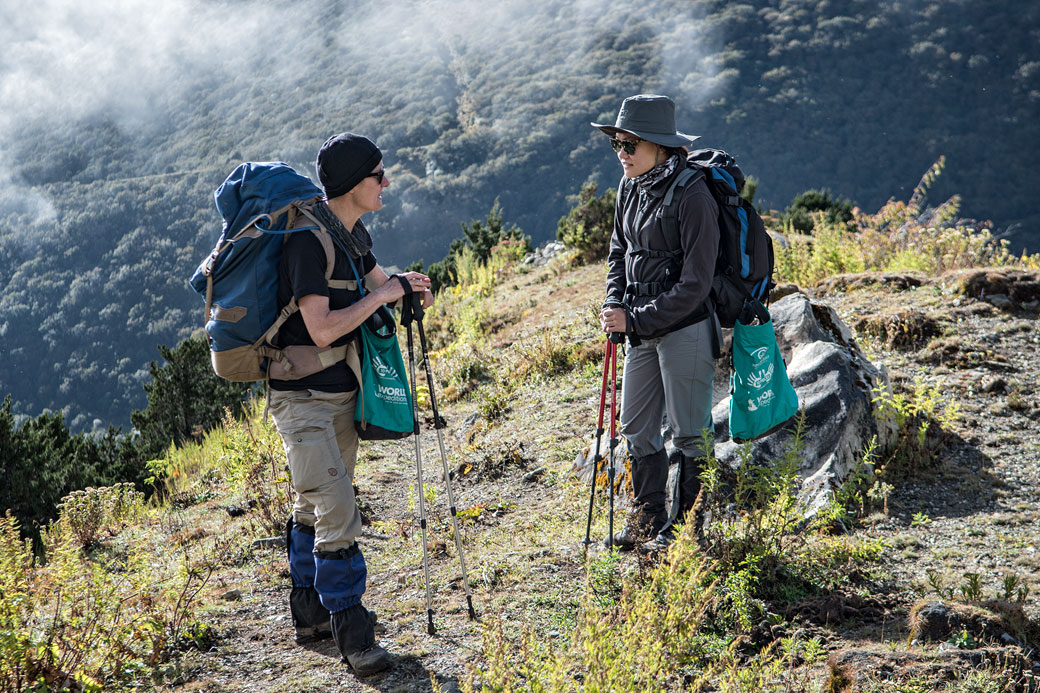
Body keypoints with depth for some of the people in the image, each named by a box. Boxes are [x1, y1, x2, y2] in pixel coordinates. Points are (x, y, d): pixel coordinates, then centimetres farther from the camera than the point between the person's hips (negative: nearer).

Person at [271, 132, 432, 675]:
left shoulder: (351, 233, 7)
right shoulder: (308, 238, -21)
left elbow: (377, 280, 25)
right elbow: (322, 329, -28)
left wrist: (404, 286, 2)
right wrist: (379, 297, -17)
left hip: (341, 392, 9)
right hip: (303, 397, -9)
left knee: (313, 504, 18)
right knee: (336, 508, -13)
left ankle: (310, 612, 29)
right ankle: (350, 630, -5)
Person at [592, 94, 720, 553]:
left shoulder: (692, 197, -19)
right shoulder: (631, 188, 4)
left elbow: (695, 284, -19)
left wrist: (637, 319, -19)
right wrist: (615, 306, 3)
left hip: (685, 330, -8)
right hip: (642, 330, 8)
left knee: (688, 433, 3)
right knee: (636, 429, 15)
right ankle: (648, 521, 29)